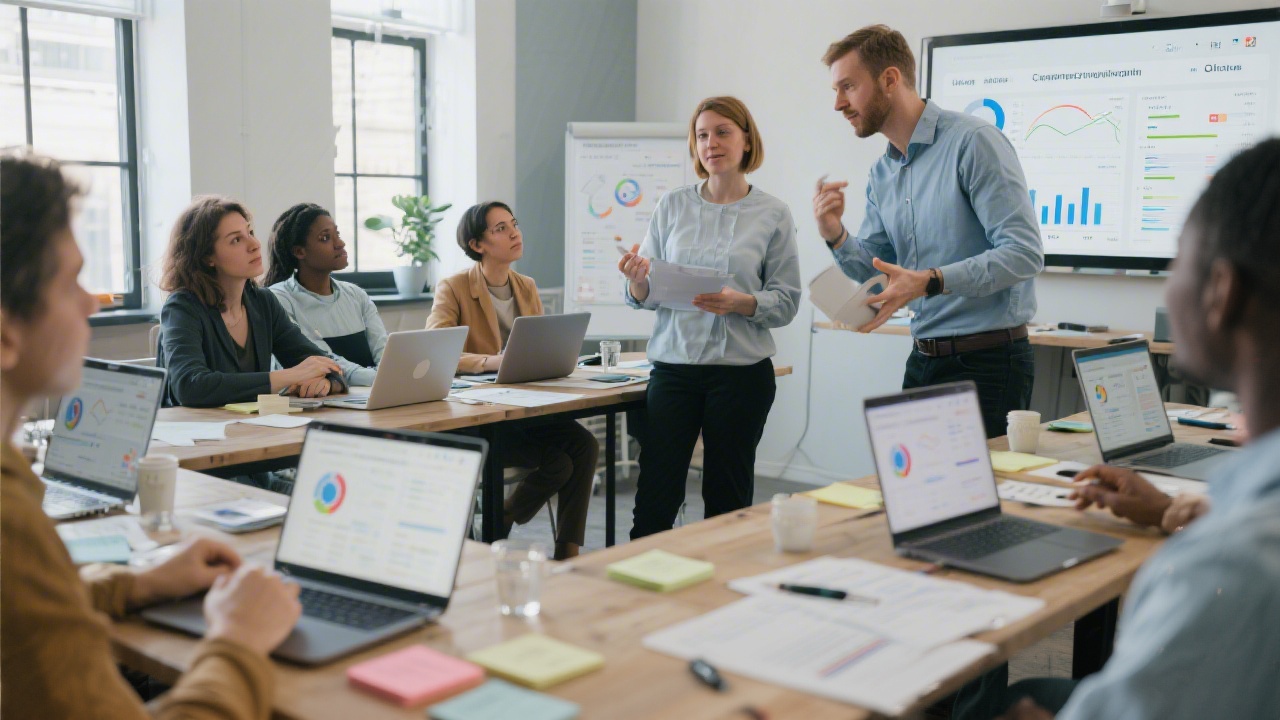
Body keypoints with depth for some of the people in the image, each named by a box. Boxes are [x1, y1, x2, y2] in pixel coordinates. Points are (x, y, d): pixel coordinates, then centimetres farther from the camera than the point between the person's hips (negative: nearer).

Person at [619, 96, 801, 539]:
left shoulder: (773, 214, 2)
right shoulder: (672, 207, 8)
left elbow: (787, 302, 0)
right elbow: (644, 297, 7)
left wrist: (741, 303, -18)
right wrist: (638, 281, -16)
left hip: (742, 370, -1)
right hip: (673, 365, 2)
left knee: (728, 501, 8)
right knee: (655, 496, -1)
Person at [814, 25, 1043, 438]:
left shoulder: (973, 142, -13)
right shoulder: (882, 174, 11)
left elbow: (1024, 252, -20)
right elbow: (875, 270, 13)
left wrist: (931, 281, -30)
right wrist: (836, 237, -7)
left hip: (988, 362, -8)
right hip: (923, 362, 8)